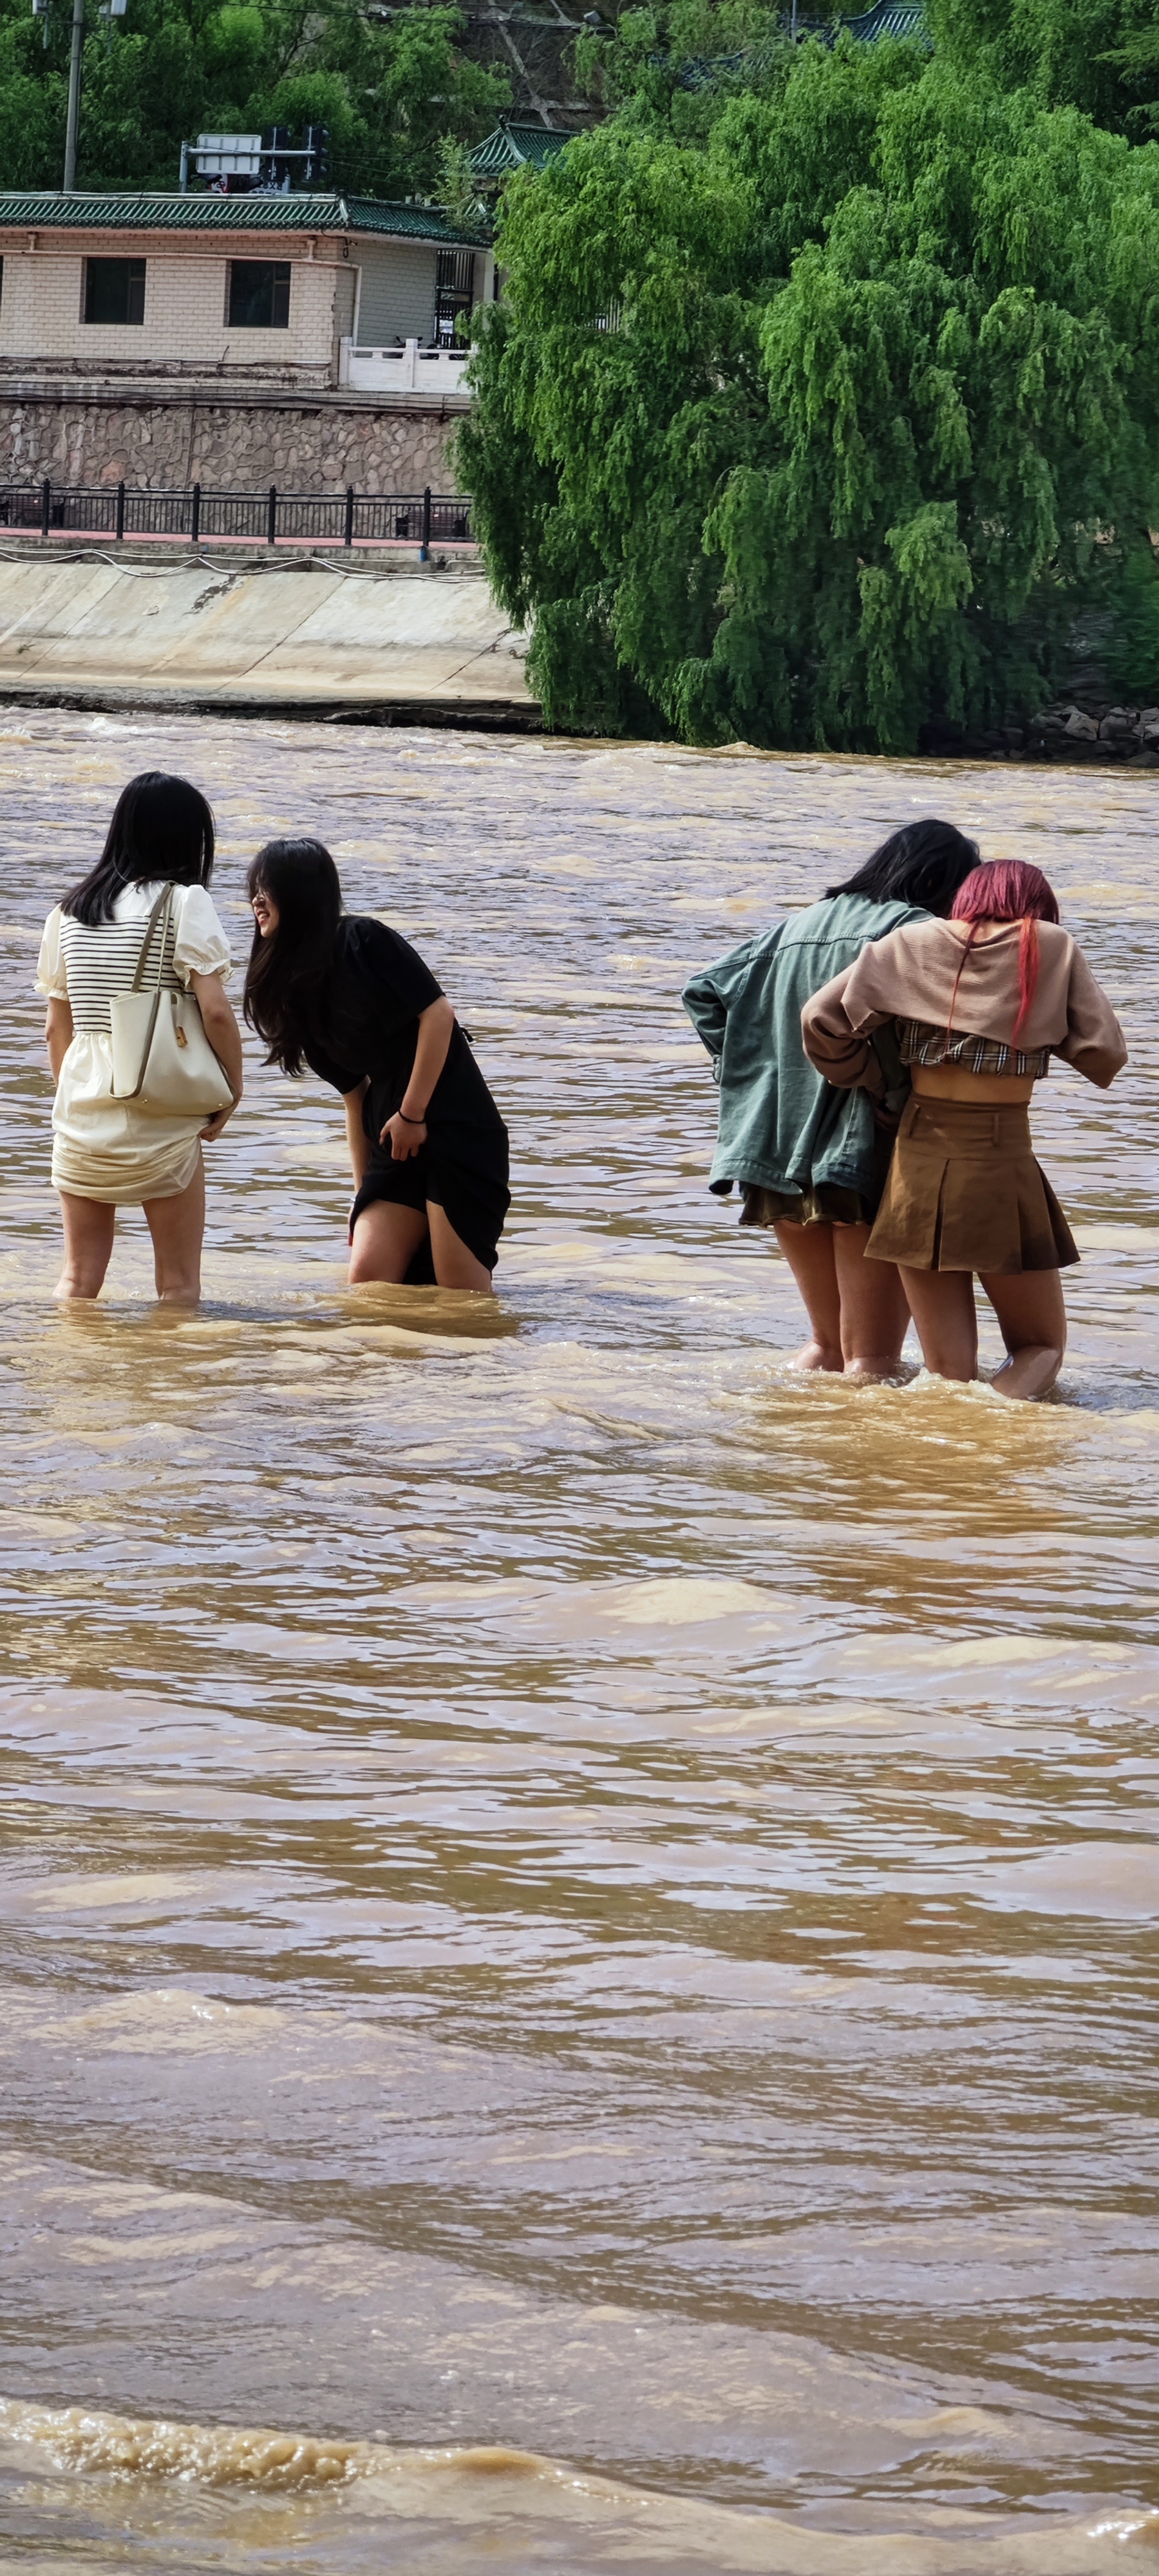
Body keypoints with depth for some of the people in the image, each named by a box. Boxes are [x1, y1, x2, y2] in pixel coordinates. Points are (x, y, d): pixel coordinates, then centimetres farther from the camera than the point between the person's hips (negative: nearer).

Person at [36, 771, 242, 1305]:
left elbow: (56, 1026, 12)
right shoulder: (184, 902, -7)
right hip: (161, 1116, -5)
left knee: (78, 1280, 12)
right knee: (178, 1285, 4)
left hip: (81, 1110, 5)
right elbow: (215, 1011, -14)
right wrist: (232, 1089, -1)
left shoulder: (71, 910, 8)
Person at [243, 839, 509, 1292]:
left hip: (456, 1124, -7)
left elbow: (437, 1013, -14)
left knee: (461, 1288, -10)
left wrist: (412, 1112, -13)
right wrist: (362, 1189, 14)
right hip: (393, 1136, 8)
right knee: (369, 1274, -4)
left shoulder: (362, 940, -9)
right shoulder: (295, 990, 13)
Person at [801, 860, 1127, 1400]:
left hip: (920, 1157, 2)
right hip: (1002, 1160, -2)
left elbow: (820, 1018, 2)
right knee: (1041, 1345, 12)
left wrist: (873, 1081, 18)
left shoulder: (914, 944, 6)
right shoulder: (1052, 949, 1)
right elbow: (1105, 1053, -2)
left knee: (948, 1373, 9)